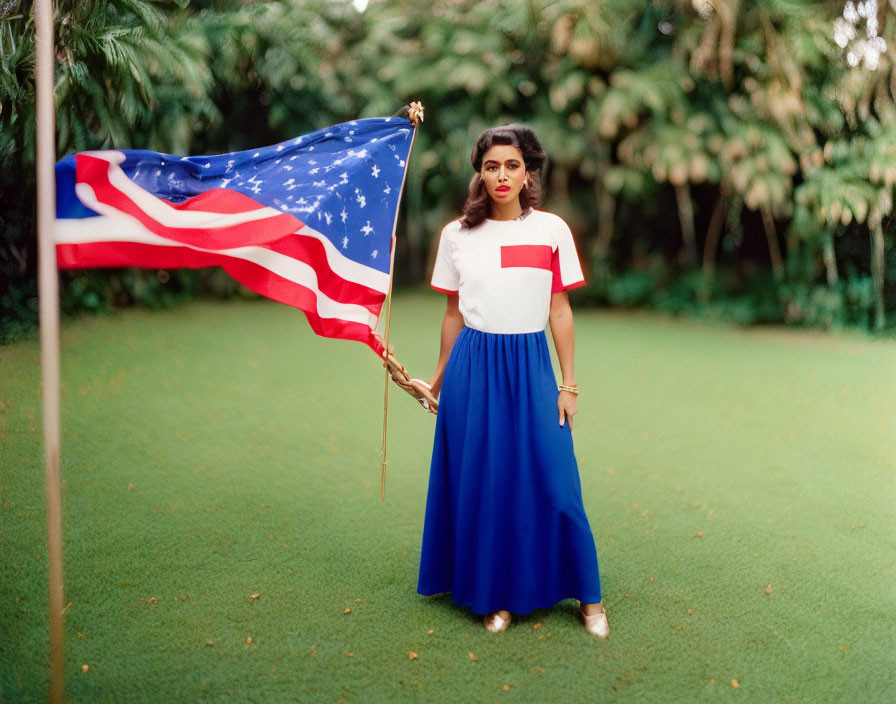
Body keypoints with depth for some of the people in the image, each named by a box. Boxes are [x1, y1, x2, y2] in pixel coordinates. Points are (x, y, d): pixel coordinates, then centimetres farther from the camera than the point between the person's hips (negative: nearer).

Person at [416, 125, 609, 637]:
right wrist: (439, 378, 15)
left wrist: (568, 384, 2)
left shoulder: (551, 230, 2)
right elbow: (454, 313, 11)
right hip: (474, 368, 1)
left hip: (530, 365, -1)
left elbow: (560, 311, 4)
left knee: (552, 479, -1)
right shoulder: (457, 235, 4)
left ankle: (588, 595, 18)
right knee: (481, 482, 5)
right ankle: (494, 595, 23)